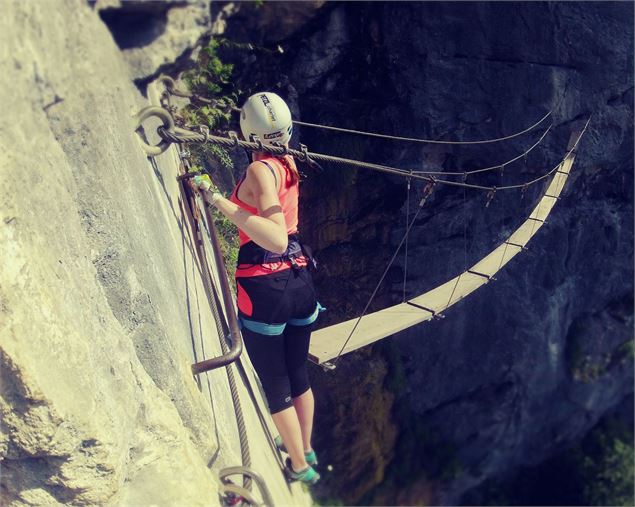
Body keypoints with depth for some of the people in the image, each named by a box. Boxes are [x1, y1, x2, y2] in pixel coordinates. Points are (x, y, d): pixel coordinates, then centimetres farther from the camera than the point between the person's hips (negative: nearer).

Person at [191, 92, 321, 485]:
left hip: (265, 289, -7)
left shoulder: (259, 170, -18)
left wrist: (218, 200, -33)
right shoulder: (289, 163, 3)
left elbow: (276, 239, -31)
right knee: (299, 374, 23)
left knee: (275, 385, 11)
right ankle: (306, 449, 41)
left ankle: (300, 466, 26)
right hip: (300, 280, 7)